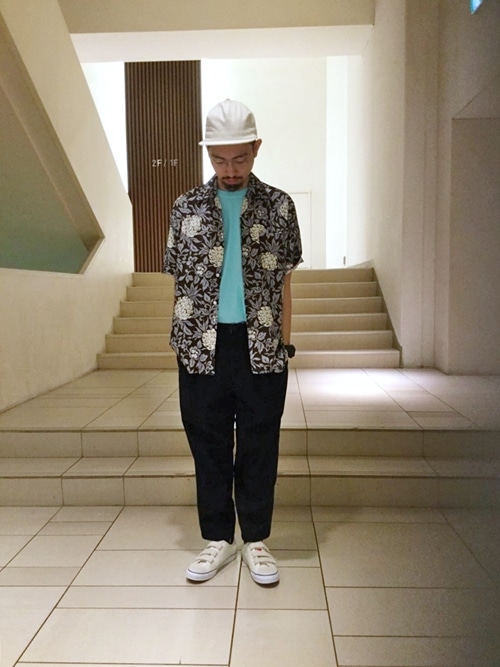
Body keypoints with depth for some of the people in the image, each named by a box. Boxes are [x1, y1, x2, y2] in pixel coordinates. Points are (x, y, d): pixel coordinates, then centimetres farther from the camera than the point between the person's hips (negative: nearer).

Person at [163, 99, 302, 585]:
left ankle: (255, 541, 27)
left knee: (259, 447, 9)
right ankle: (218, 540, 28)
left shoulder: (278, 206, 3)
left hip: (261, 347, 0)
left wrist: (284, 346, 2)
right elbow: (179, 284, 6)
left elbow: (283, 284, 4)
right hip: (203, 347, 1)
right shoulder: (187, 208, 5)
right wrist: (180, 341, 2)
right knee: (209, 447, 10)